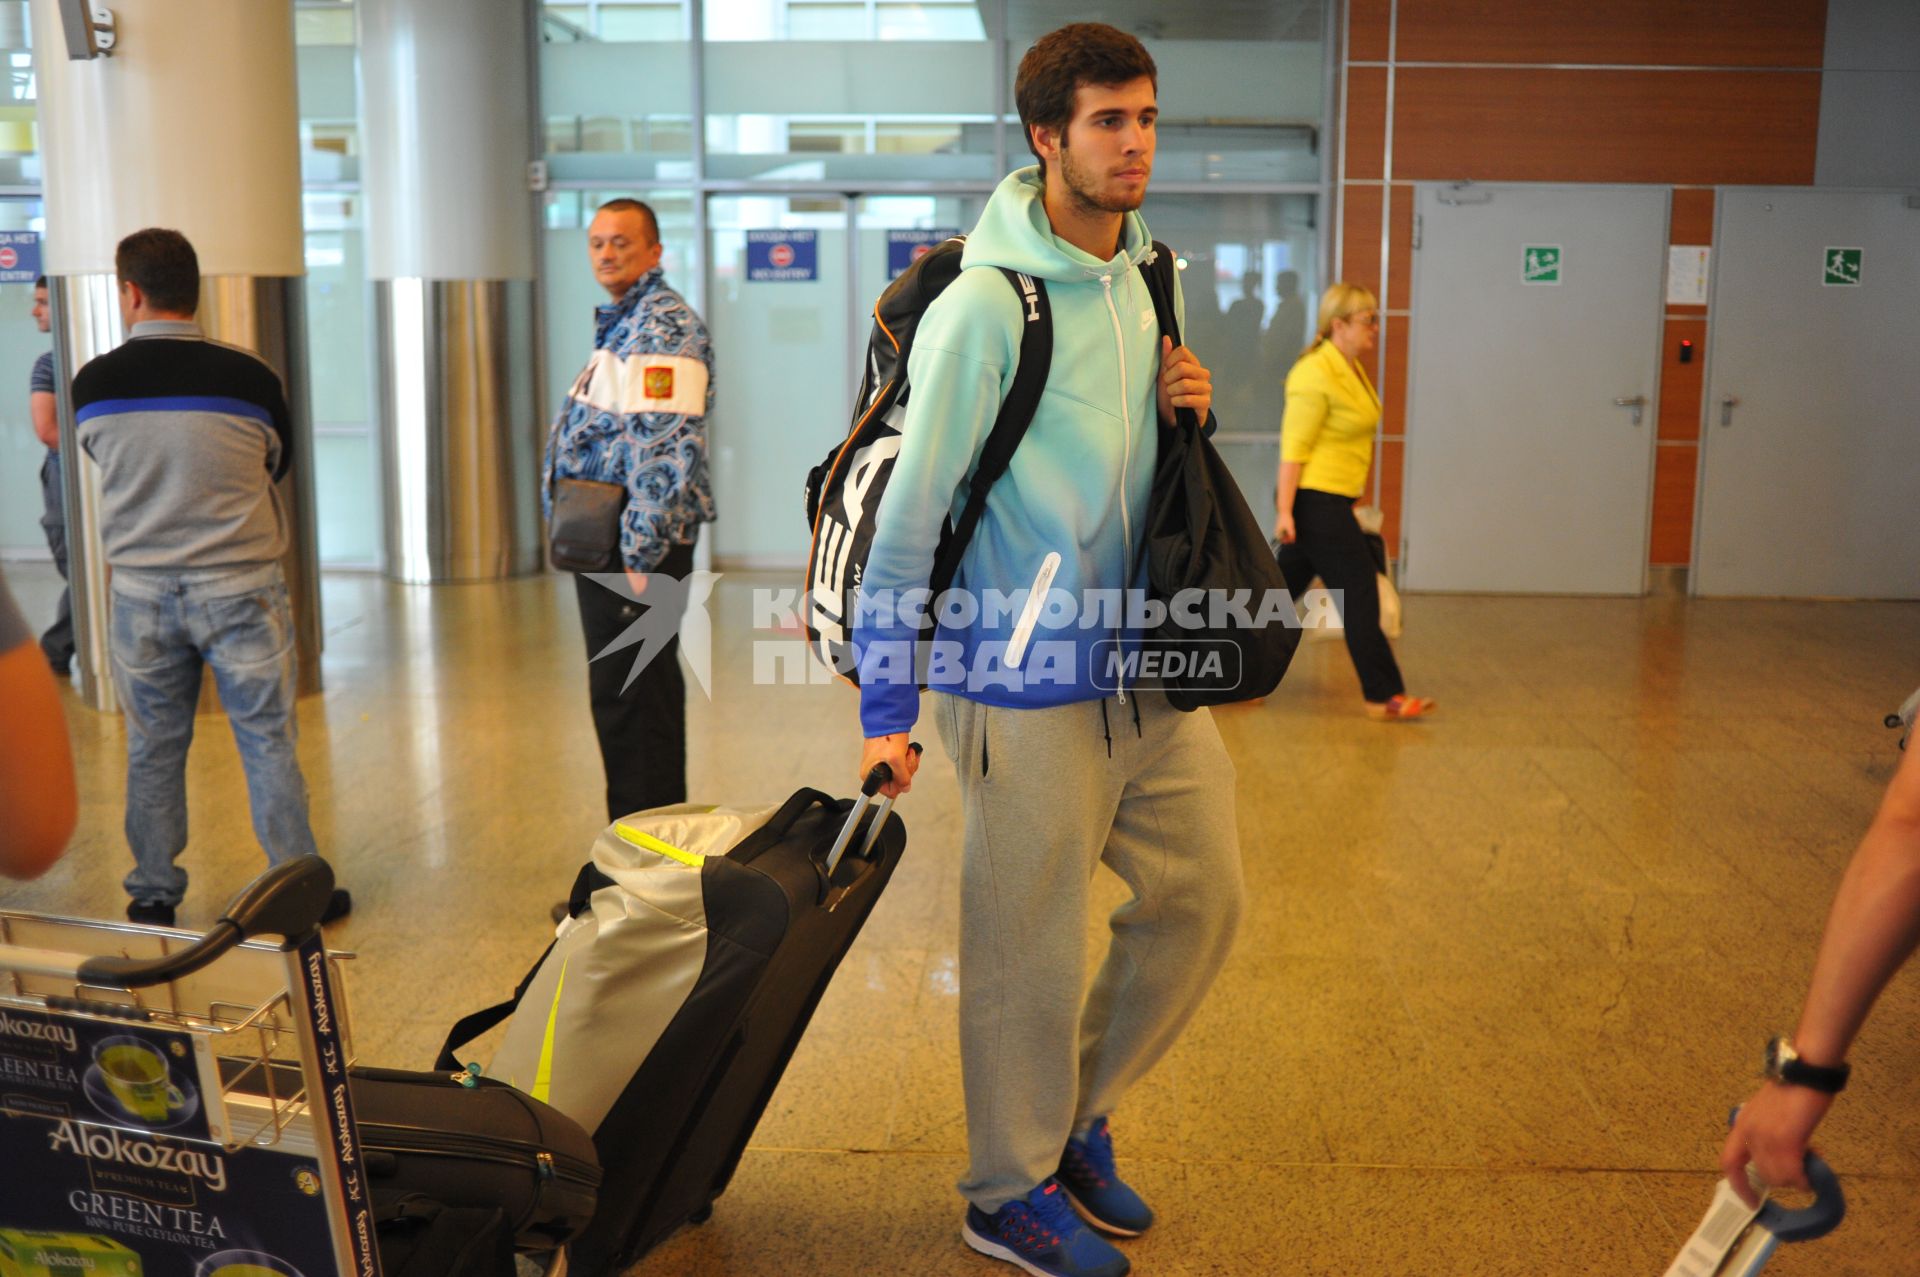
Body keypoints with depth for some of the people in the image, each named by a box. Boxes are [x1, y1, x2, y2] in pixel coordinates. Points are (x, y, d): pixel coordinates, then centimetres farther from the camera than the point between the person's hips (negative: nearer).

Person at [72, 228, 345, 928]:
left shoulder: (92, 384, -6)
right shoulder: (251, 378, -11)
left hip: (141, 594, 2)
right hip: (239, 588, -2)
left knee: (153, 748, 14)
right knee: (267, 741, 7)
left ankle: (154, 897, 24)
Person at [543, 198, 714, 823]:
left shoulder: (662, 326, -15)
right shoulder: (625, 322, 18)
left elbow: (666, 447, -24)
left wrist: (641, 553, -26)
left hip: (636, 542, -11)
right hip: (605, 538, 11)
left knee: (630, 697, -6)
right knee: (630, 693, 16)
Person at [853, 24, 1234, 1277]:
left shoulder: (1147, 278, 9)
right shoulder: (986, 306, -16)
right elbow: (908, 512, -15)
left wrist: (1185, 413, -2)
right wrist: (888, 711, -14)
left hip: (1149, 668, 8)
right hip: (1027, 686, -8)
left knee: (1203, 897, 14)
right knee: (1031, 949, 4)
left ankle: (1080, 1112, 35)